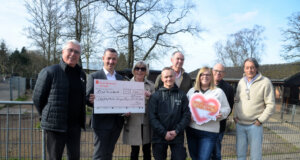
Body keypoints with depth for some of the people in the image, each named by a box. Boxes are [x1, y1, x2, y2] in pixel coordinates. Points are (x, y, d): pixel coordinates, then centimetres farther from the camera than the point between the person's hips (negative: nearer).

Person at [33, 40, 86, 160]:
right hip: (55, 126, -5)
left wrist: (80, 119, 12)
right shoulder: (49, 72, -8)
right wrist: (48, 116, 4)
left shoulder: (81, 74, 9)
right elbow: (37, 98, -4)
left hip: (75, 125, 5)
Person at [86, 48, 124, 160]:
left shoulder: (120, 78, 14)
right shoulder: (94, 76, -1)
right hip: (102, 122, -4)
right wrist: (93, 101, -26)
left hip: (117, 122, 5)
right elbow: (88, 98, -5)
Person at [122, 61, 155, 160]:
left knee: (147, 151, 10)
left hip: (147, 123, 2)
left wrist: (149, 96, -13)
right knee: (134, 151, 6)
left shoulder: (151, 85, 8)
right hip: (133, 123, -1)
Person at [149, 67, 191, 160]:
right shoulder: (155, 96, 0)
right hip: (159, 137, 0)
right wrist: (164, 133, -12)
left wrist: (177, 131, -10)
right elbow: (152, 117, -5)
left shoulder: (182, 95, 3)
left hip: (177, 137, 0)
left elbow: (187, 116, 0)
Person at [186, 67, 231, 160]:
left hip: (210, 131, -3)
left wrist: (221, 114, -15)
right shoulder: (192, 91, 12)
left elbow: (227, 108, 6)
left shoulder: (218, 92, 4)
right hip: (191, 129, 3)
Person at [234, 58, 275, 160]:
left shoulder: (265, 82, -8)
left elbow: (271, 105, -8)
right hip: (239, 124, 4)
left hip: (254, 125, -4)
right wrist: (235, 116, 6)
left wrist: (260, 120, -11)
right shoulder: (241, 81, 8)